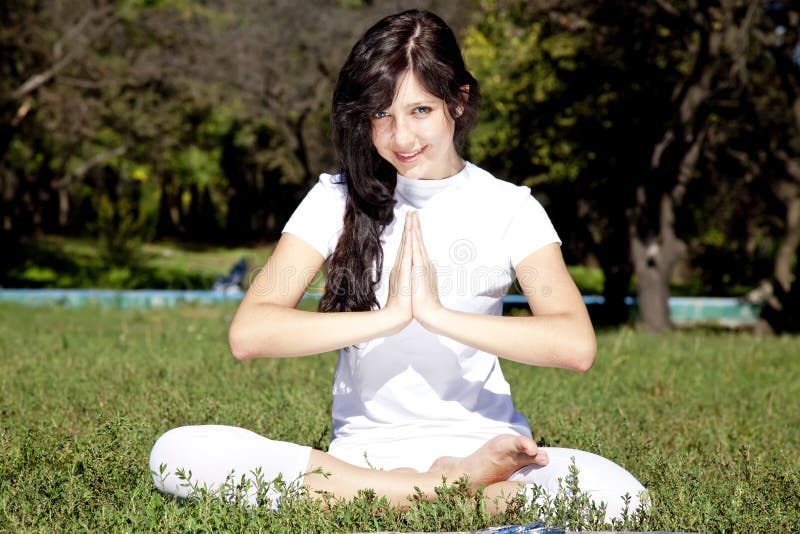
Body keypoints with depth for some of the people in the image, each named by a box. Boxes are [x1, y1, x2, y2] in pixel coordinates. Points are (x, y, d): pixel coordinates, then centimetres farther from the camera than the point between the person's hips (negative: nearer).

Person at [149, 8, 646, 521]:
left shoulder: (509, 208, 2)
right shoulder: (338, 200, 4)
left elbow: (577, 345, -15)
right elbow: (248, 334, -10)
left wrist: (437, 313, -20)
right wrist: (389, 315, -17)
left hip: (477, 445, -2)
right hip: (362, 452, 2)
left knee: (619, 494, -32)